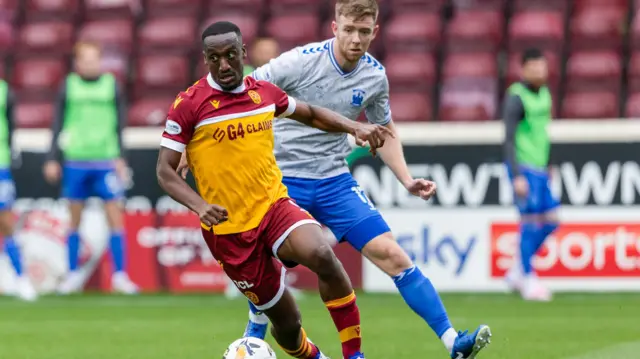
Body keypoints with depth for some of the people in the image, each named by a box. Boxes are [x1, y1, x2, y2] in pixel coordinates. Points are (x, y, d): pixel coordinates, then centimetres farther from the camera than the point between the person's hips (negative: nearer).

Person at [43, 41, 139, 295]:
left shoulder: (112, 86, 3)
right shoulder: (68, 87, 4)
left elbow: (120, 125, 7)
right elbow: (58, 126, 8)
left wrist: (120, 157, 1)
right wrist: (53, 160, 5)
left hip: (106, 162, -1)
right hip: (75, 161, 1)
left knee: (115, 217, -4)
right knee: (75, 220, 6)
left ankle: (119, 275, 1)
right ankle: (73, 275, 14)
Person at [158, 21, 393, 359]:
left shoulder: (264, 92, 5)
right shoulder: (189, 104, -10)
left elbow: (310, 114, 23)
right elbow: (165, 170, -9)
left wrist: (355, 127, 7)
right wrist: (200, 206, -26)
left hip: (275, 205, 3)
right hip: (230, 229, -3)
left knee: (322, 255, -29)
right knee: (287, 320, 1)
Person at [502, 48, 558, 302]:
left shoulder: (544, 93, 13)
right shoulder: (516, 98, -13)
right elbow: (509, 140, -16)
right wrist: (517, 176, -22)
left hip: (539, 168, 9)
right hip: (524, 168, -9)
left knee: (550, 221, 9)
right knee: (531, 222, -8)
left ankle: (518, 272, 20)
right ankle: (528, 280, 0)